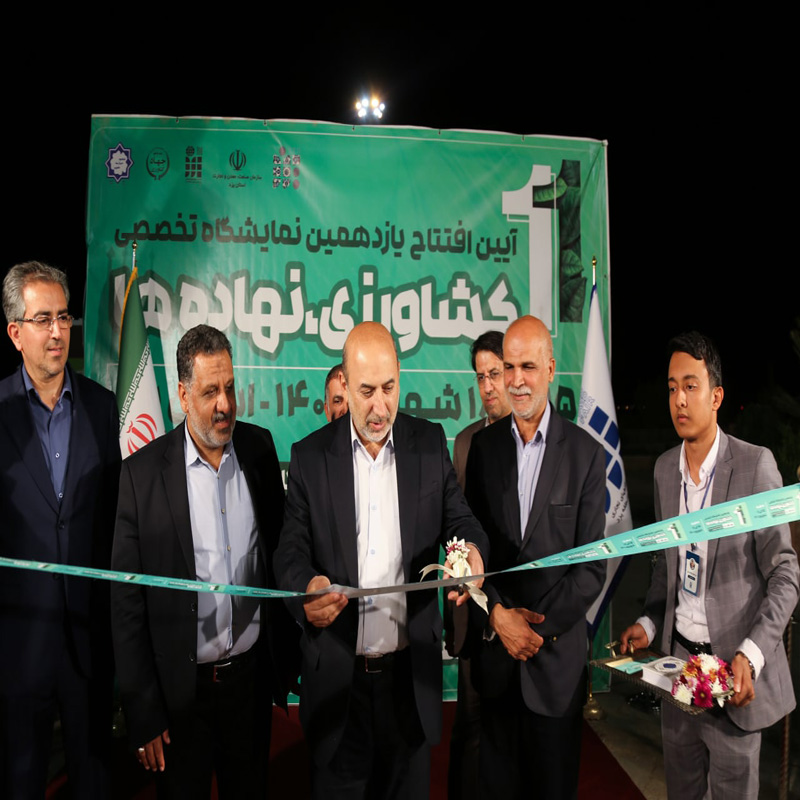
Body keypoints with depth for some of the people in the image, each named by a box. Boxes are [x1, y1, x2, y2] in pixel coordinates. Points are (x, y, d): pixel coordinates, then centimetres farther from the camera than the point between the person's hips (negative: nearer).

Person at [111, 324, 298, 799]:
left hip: (252, 673, 3)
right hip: (181, 686, -2)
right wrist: (143, 712, -6)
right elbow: (127, 601, -8)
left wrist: (288, 647, 9)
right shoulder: (143, 472, -12)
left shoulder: (260, 448, -2)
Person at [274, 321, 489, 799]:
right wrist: (307, 588, -25)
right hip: (337, 674, -1)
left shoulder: (431, 443, 1)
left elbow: (459, 520, 3)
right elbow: (291, 548, -3)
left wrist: (471, 549, -21)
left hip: (411, 671, 1)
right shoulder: (310, 456, -2)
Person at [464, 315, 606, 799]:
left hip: (557, 650, -2)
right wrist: (499, 615, -9)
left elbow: (593, 564, -6)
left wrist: (543, 629, -11)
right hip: (494, 647, 2)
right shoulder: (484, 446, 2)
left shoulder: (586, 454, -5)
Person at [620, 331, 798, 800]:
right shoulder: (665, 468, 5)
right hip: (678, 658, 5)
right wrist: (650, 622, 3)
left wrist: (751, 654, -21)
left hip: (733, 671, -5)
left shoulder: (755, 464, -13)